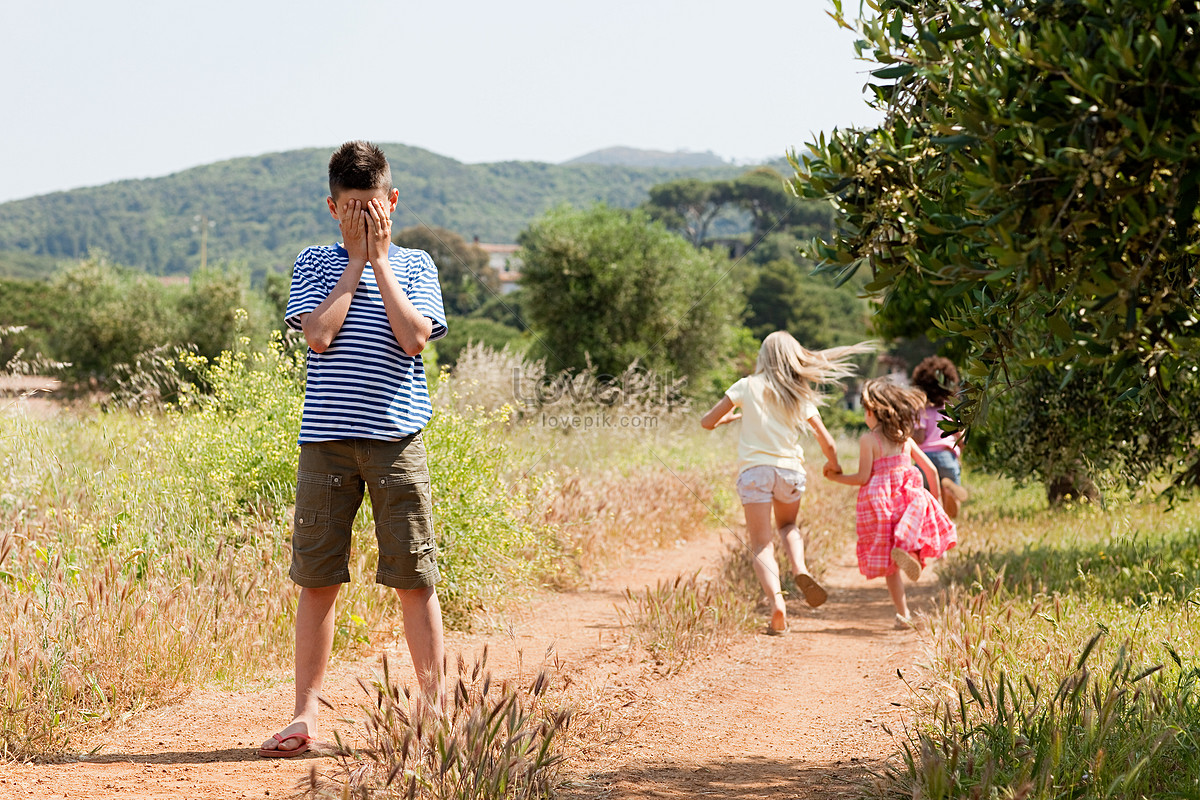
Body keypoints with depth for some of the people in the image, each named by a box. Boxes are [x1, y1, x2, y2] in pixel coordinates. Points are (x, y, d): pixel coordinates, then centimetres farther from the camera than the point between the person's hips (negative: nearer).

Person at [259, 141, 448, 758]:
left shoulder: (415, 265, 9)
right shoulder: (315, 263, 9)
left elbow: (413, 337, -8)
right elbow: (319, 334, -8)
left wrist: (379, 258, -3)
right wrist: (356, 259, -3)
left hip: (396, 438, 0)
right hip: (326, 439, 0)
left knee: (414, 579, 0)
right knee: (316, 579, 3)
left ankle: (436, 706, 10)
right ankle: (305, 715, 10)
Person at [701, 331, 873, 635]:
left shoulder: (747, 387, 1)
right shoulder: (801, 396, 7)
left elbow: (707, 422, 2)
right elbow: (826, 443, 8)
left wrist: (733, 415, 23)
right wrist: (834, 469, 28)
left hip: (754, 470, -2)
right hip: (790, 470, 2)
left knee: (762, 545, -1)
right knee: (787, 525, 29)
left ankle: (776, 602, -23)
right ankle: (800, 570, 1)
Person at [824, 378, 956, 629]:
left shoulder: (868, 440, -5)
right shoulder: (906, 439, 9)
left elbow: (863, 477, -8)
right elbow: (930, 469, 12)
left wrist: (835, 476, 6)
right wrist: (936, 499, 24)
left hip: (878, 499, -2)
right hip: (907, 497, 2)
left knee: (888, 562, 5)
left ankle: (903, 614, 5)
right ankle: (906, 549, -34)